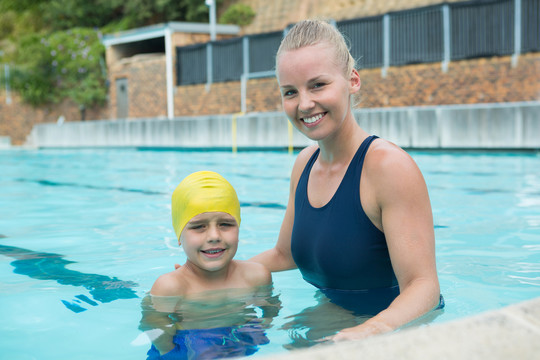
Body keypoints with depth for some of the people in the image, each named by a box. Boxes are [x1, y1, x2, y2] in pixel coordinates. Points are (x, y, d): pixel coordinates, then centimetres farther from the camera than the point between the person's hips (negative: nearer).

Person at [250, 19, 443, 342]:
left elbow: (423, 286, -26)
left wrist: (376, 328, -45)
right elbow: (284, 255, 15)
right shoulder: (305, 163, 2)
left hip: (401, 327, -5)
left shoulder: (390, 166, -21)